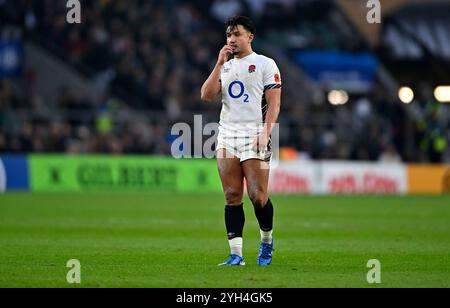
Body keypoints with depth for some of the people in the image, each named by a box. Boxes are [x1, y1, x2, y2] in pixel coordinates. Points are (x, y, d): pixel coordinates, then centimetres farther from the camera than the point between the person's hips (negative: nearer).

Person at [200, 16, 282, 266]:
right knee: (232, 197, -1)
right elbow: (207, 96, 5)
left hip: (254, 135, -4)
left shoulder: (265, 64, 3)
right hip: (227, 134, 5)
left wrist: (266, 132, -15)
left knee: (258, 197, -10)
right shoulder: (225, 66, 18)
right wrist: (220, 63, 2)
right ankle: (236, 254, -2)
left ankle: (267, 240, 15)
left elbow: (274, 103, -3)